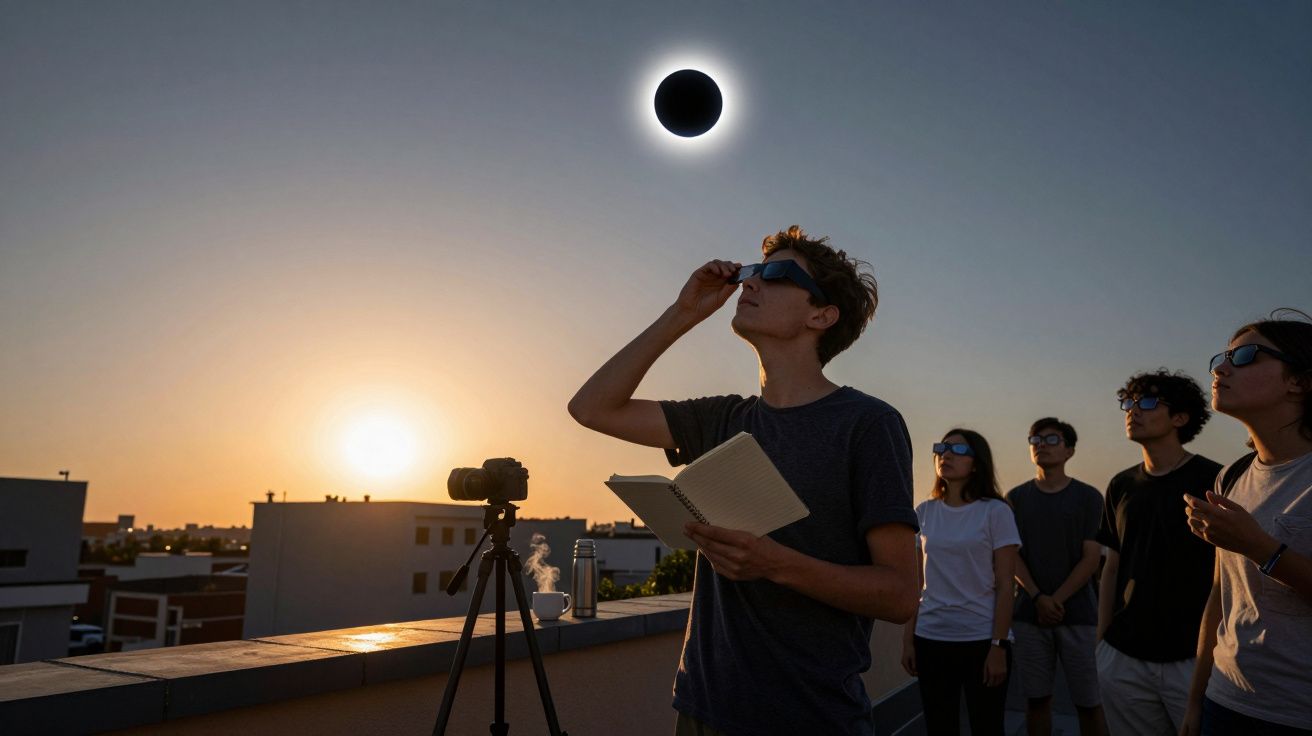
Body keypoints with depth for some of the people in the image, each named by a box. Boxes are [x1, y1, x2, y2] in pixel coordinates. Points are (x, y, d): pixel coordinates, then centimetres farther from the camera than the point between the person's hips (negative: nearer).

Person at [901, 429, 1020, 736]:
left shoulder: (996, 512, -5)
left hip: (982, 639, -3)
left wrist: (999, 645, -11)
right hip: (930, 639, 3)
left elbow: (1004, 586, -7)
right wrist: (907, 639, 5)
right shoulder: (924, 513, 5)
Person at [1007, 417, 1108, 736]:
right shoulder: (1016, 497, 7)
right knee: (1037, 698, 7)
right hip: (1028, 614, 2)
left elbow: (1091, 558, -4)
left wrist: (1057, 600, -12)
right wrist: (1038, 598, -11)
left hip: (1078, 614, -2)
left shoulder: (1088, 497, 2)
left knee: (1088, 702, 2)